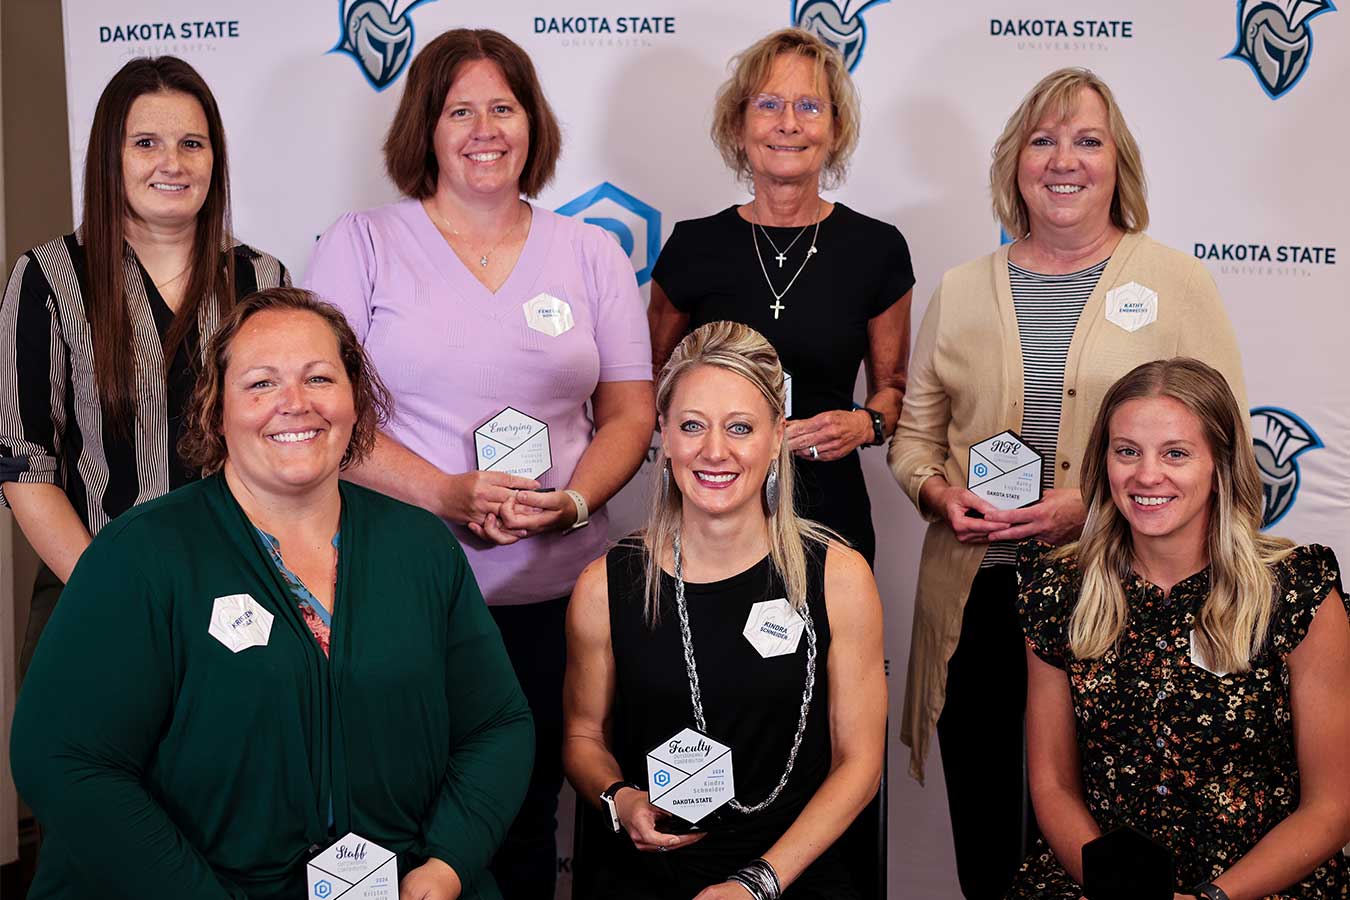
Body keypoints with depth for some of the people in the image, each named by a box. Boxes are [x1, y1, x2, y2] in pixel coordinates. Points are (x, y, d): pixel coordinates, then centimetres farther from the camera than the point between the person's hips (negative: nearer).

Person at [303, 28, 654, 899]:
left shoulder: (591, 253, 9)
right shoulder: (362, 245, 3)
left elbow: (630, 411, 8)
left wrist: (573, 500, -12)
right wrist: (447, 494, -17)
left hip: (552, 592, 2)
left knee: (526, 820, 10)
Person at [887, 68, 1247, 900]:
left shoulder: (1178, 283, 3)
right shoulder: (962, 290, 11)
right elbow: (915, 432, 16)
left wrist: (1092, 507, -15)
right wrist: (940, 493, -6)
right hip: (978, 593, 2)